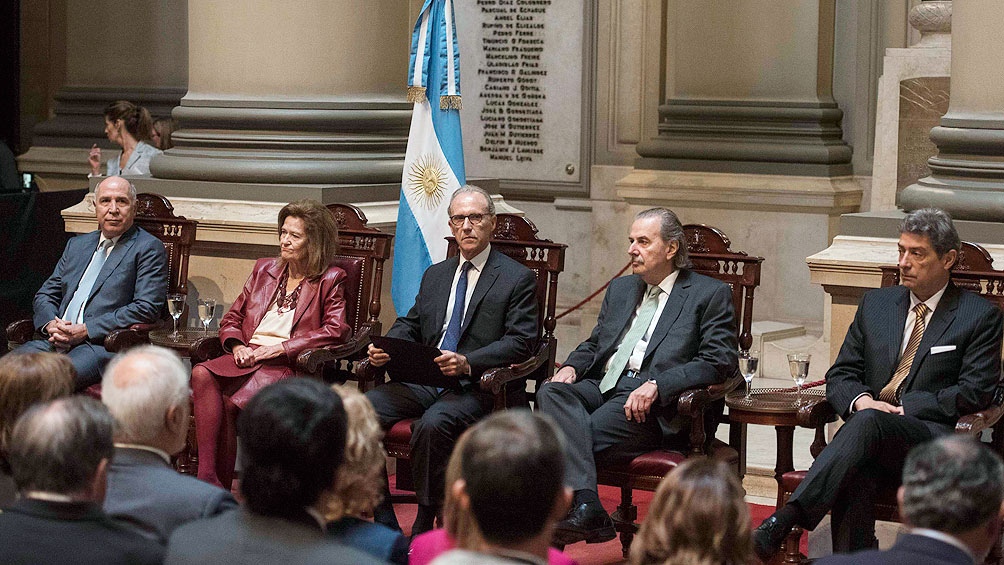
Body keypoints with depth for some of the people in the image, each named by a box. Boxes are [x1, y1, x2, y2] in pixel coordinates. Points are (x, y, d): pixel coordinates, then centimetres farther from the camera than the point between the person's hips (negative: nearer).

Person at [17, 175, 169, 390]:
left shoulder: (149, 249, 5)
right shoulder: (77, 245, 26)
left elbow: (147, 308, -7)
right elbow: (45, 295, 26)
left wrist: (86, 330, -13)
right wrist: (51, 324, 0)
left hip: (105, 345, -6)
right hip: (57, 341, 6)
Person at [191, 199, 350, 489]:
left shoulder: (329, 280, 7)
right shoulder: (264, 269, 23)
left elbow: (336, 330, -8)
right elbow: (232, 318, 24)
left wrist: (279, 348, -13)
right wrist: (237, 346, 0)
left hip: (287, 365, -5)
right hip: (246, 357, 5)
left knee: (233, 401, -33)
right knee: (202, 375, -29)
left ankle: (220, 483, -21)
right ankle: (206, 474, -35)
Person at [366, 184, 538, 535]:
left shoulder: (518, 279, 3)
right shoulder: (435, 275, 23)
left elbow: (521, 342, -7)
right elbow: (409, 325, 24)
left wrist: (467, 363, -21)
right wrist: (384, 349, 0)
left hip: (475, 385, -6)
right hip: (422, 381, 6)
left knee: (433, 424, -37)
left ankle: (424, 530, -23)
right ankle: (385, 529, -14)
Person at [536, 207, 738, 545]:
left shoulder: (710, 295, 6)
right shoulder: (620, 289, 27)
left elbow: (720, 362, -5)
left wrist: (657, 385, -17)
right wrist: (572, 366, 4)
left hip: (651, 403, -6)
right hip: (601, 387, 6)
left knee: (579, 438, -31)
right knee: (551, 393, -29)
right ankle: (586, 507, -43)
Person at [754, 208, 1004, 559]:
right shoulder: (876, 304, 21)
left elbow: (975, 392, -2)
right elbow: (840, 375, 19)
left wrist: (901, 409, -11)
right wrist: (861, 400, -6)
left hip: (933, 438, -3)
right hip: (871, 438, 4)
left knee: (867, 423, -37)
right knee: (854, 474, -35)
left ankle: (788, 517, -47)